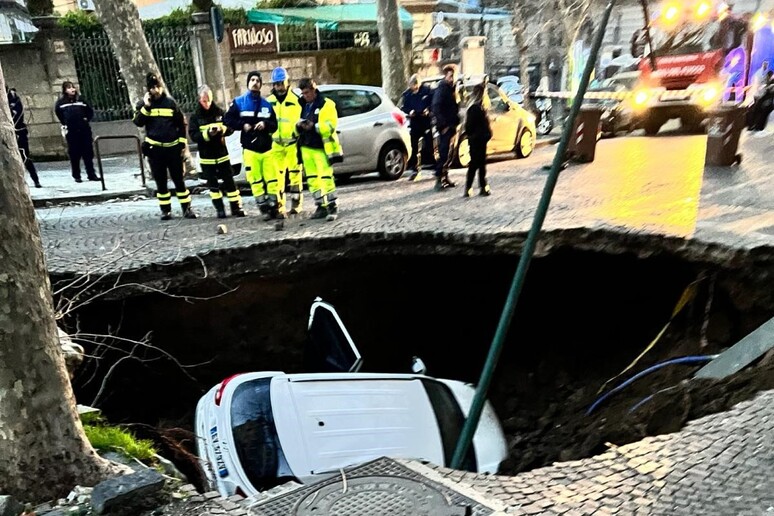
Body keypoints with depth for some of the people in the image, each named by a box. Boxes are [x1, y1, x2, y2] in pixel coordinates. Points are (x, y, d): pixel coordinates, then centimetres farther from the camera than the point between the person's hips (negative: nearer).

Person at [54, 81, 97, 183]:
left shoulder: (81, 99, 8)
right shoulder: (61, 102, 3)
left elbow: (90, 111, 16)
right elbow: (58, 113, 15)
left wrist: (87, 119, 4)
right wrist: (65, 124, 10)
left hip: (84, 130, 2)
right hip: (71, 131, -2)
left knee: (88, 152, 3)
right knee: (74, 154, 1)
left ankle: (91, 174, 10)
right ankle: (76, 176, 9)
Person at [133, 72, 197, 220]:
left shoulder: (170, 102, 3)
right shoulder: (143, 104, 5)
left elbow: (181, 123, 6)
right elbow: (138, 122, -9)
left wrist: (182, 144, 2)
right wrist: (146, 106, -16)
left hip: (173, 148, -1)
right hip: (154, 149, 1)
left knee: (179, 180, 2)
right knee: (161, 182, 6)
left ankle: (187, 208, 9)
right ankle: (165, 209, 15)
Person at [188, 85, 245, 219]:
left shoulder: (219, 112, 1)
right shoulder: (195, 116, -2)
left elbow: (230, 128, 1)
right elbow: (193, 135, -9)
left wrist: (222, 129, -20)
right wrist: (207, 133, -24)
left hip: (222, 153, 1)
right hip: (206, 156, -1)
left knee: (229, 181, 2)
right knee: (212, 184, 4)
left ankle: (236, 207, 9)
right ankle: (219, 209, 13)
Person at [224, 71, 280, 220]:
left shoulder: (266, 104, 11)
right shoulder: (239, 102, 5)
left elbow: (274, 125, 12)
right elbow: (227, 120, 4)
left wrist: (265, 124, -9)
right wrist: (242, 125, -10)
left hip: (267, 148, 2)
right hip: (250, 149, -2)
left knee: (272, 179, 0)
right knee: (255, 180, -2)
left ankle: (275, 208, 8)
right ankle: (265, 209, 5)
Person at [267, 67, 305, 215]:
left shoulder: (296, 100, -4)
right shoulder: (269, 101, 8)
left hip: (292, 143, -4)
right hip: (276, 143, 4)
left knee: (294, 174, 0)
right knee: (276, 174, 5)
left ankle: (296, 204, 6)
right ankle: (278, 204, 14)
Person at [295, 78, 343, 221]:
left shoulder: (326, 104, -2)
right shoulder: (303, 106, 17)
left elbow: (331, 125, -13)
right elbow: (297, 129, 17)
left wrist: (314, 126, -24)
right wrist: (298, 126, -6)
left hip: (321, 148, -6)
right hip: (306, 147, 6)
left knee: (326, 177, -12)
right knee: (312, 179, 5)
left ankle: (332, 206, -7)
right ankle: (321, 206, 11)